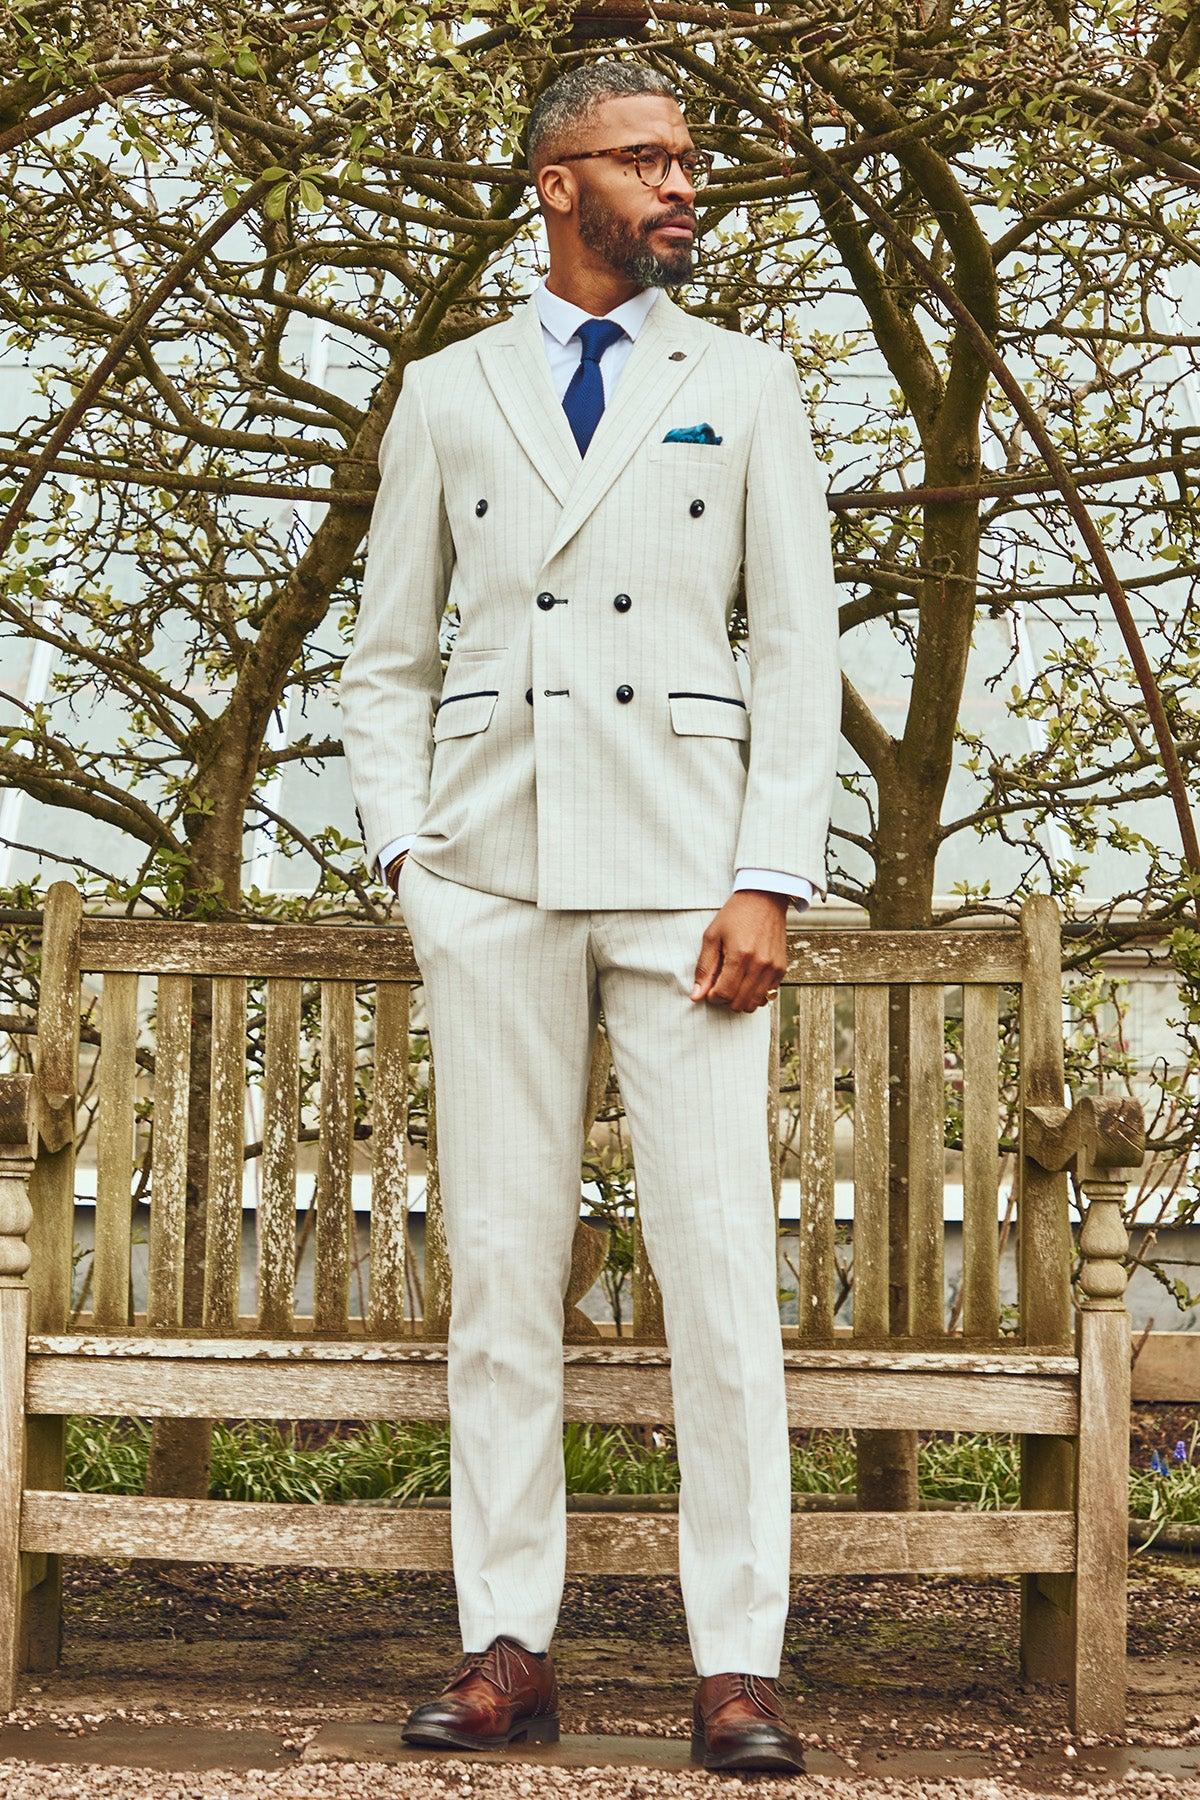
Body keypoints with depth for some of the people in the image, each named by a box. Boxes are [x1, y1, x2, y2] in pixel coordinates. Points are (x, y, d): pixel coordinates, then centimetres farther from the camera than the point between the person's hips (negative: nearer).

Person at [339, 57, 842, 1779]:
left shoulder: (744, 384, 12)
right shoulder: (447, 394, 14)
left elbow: (798, 647, 5)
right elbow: (387, 657, 15)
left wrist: (771, 880, -5)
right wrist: (403, 849, 1)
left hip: (684, 857, -1)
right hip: (496, 858, 1)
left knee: (722, 1255, -6)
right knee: (501, 1252, 0)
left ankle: (738, 1661, -3)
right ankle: (507, 1647, 6)